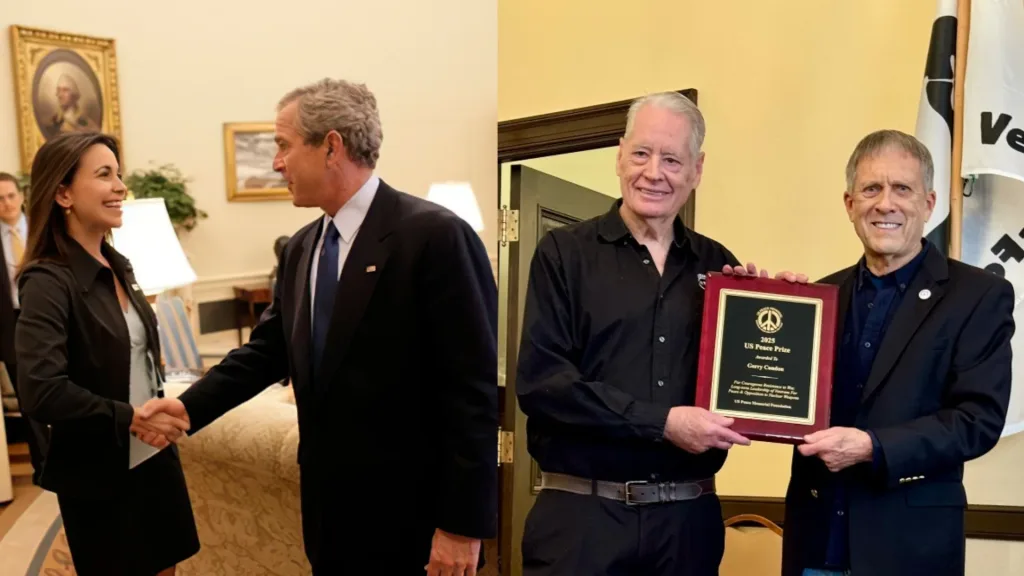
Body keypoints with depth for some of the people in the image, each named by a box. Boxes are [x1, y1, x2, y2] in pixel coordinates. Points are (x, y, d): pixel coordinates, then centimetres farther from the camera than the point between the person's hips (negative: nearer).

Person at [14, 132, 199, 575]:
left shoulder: (116, 266, 6)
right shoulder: (49, 281, -18)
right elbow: (41, 392, -26)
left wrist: (159, 416, 6)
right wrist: (130, 419, -22)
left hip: (154, 455, 7)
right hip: (101, 473, -7)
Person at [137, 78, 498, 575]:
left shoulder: (435, 236, -18)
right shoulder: (300, 249, 8)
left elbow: (478, 388, -19)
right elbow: (267, 350, 13)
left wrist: (463, 524, -18)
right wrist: (190, 407, -1)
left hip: (413, 515, -7)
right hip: (330, 504, 7)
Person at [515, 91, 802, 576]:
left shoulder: (718, 265, 7)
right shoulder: (564, 252, -3)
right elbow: (540, 381, -12)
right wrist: (663, 422, -15)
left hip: (690, 517, 3)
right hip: (582, 513, -3)